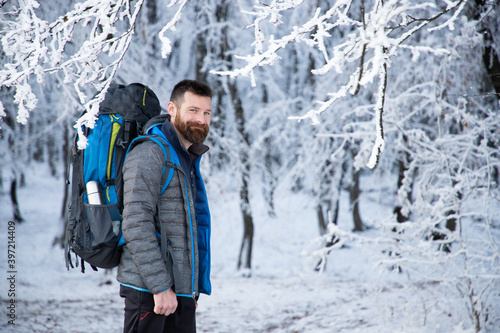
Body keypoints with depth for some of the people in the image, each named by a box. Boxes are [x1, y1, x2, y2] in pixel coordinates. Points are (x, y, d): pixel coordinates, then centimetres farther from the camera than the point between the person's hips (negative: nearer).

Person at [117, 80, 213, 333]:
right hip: (148, 290, -9)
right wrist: (161, 286, -21)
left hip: (181, 291, 9)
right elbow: (136, 227, -19)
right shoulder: (148, 155, -10)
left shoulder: (189, 160, 20)